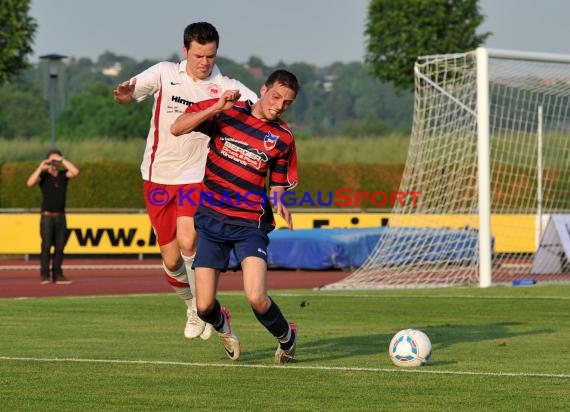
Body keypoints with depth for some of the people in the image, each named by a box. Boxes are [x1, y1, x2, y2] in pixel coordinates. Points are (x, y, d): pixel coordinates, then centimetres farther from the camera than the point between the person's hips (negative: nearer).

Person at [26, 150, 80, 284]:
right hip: (47, 216, -3)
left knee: (60, 247, 3)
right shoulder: (43, 176, 1)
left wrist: (63, 161, -9)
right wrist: (40, 168, -17)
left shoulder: (63, 175, 8)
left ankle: (57, 275, 6)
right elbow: (30, 183, -17)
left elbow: (75, 172, -10)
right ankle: (44, 275, -6)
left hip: (60, 217, 3)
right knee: (46, 247, -7)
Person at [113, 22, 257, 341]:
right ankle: (192, 305, 31)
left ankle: (203, 306, -5)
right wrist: (123, 95, -28)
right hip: (158, 176, 2)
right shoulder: (165, 74, -2)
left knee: (187, 242, -25)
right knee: (172, 261, 3)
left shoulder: (226, 88, -7)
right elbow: (128, 95, -2)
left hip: (196, 177, -2)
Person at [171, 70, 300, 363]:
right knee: (204, 307, -4)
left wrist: (279, 203, -11)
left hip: (250, 224, -1)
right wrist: (215, 109, -19)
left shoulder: (283, 138, 3)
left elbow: (277, 187, 12)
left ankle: (286, 337, 11)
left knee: (256, 298, -21)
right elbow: (176, 128, -8)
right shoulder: (225, 112, 0)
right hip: (211, 219, 1)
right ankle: (222, 324, 35)